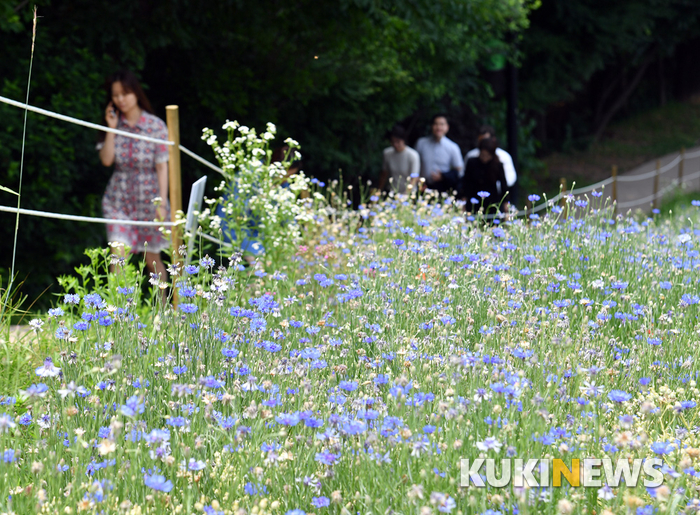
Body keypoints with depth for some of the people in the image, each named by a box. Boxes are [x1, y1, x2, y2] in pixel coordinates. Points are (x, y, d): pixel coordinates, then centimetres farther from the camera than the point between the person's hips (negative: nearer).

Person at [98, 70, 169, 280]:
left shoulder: (155, 126, -6)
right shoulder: (115, 124, 3)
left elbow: (162, 166, -6)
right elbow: (106, 160, -5)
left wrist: (162, 202, -10)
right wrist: (111, 129, -11)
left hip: (148, 198, -2)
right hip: (119, 199, 2)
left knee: (152, 259, 9)